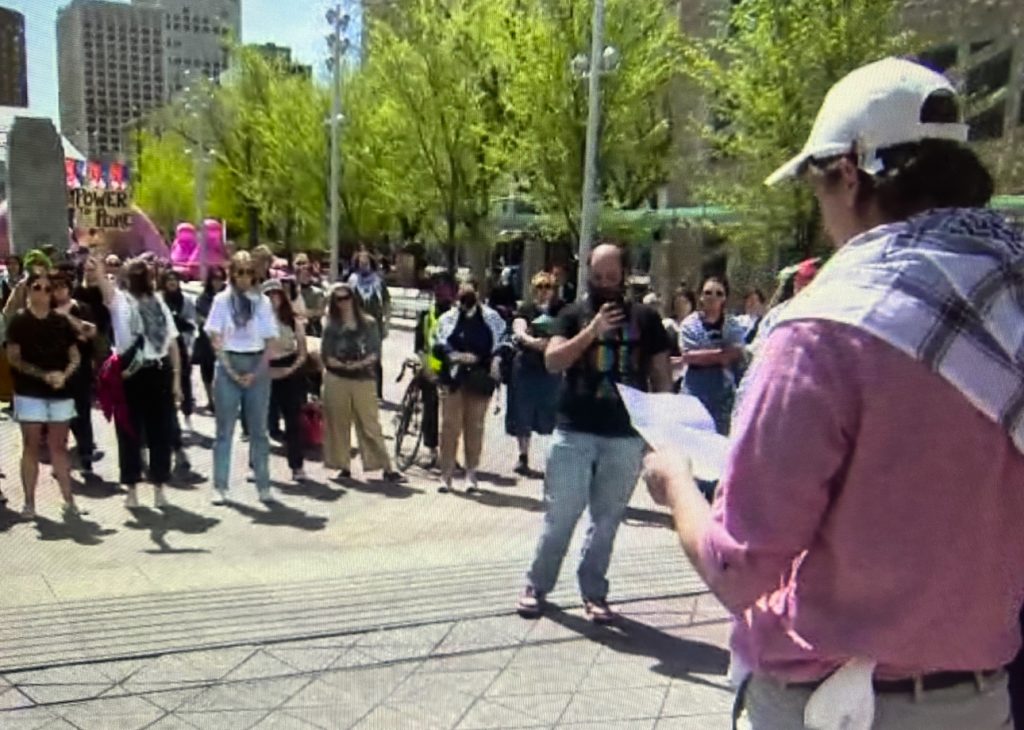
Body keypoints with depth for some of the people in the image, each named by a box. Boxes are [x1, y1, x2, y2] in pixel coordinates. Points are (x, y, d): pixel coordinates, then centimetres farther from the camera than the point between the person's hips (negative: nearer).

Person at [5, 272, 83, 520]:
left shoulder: (62, 321, 6)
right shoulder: (19, 321, -1)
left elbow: (75, 356, 8)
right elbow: (13, 358, -6)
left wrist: (64, 375, -11)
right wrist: (43, 375, -17)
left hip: (61, 392, 2)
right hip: (30, 393, -2)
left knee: (59, 446, 7)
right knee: (31, 446, 2)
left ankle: (68, 500, 8)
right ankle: (29, 502, 8)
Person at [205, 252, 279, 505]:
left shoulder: (262, 301, 4)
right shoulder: (222, 300, 2)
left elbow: (269, 342, 2)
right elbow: (216, 339, -2)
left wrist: (256, 373, -8)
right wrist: (231, 371, -11)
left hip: (258, 367, 1)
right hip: (228, 365, -1)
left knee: (259, 429, 5)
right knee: (225, 430, 3)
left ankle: (263, 486, 11)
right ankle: (220, 487, 8)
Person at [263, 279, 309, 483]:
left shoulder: (294, 322, 3)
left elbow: (302, 354, 3)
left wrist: (291, 369, -12)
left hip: (290, 374, 1)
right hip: (264, 374, -1)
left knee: (294, 421, 2)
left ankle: (297, 467, 9)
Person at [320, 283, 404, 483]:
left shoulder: (368, 323, 6)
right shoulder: (331, 326, 8)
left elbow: (375, 352, 0)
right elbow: (325, 355, 2)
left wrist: (361, 363, -17)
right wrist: (343, 365, -13)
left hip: (363, 378, -1)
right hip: (337, 379, 1)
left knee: (371, 425, -3)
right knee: (338, 424, 4)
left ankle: (387, 469, -2)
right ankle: (344, 467, 16)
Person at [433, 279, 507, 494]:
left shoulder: (491, 318, 5)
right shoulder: (447, 319, 4)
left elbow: (502, 343, 9)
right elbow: (439, 347, 3)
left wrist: (496, 361, -6)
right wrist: (455, 356, -13)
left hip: (480, 379, 0)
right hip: (453, 377, 0)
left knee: (475, 426, 6)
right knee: (450, 425, -2)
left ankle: (471, 474, 17)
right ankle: (446, 474, 5)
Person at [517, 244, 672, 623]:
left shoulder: (645, 318, 7)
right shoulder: (574, 314, 5)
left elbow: (661, 376, 9)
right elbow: (552, 361, -8)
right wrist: (593, 329, -18)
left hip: (626, 437, 1)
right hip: (574, 432, -1)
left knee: (607, 520, 9)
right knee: (560, 516, 4)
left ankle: (594, 593, 22)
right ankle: (537, 586, 20)